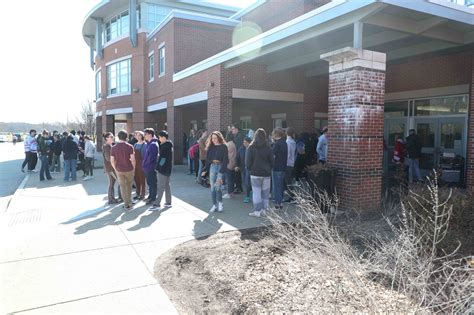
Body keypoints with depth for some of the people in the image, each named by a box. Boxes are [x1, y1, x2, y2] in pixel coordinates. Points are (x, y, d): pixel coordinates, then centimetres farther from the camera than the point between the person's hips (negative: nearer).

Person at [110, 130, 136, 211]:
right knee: (129, 185, 18)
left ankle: (126, 204, 13)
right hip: (129, 169, -1)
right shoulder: (129, 146, -10)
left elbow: (112, 161, -2)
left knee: (122, 186, 11)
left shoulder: (114, 148, -2)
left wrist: (116, 169, 11)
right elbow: (133, 159, -11)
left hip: (119, 170, 1)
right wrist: (134, 168, 2)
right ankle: (129, 202, 22)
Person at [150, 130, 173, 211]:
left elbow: (163, 158, -19)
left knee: (161, 187, -7)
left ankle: (157, 204, -5)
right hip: (167, 169, 10)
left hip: (163, 169, -10)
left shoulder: (165, 146, -18)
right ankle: (168, 202, 21)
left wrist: (158, 167, -11)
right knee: (167, 185, 15)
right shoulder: (169, 145, 12)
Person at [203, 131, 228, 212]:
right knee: (212, 187, 4)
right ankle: (214, 205, 14)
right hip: (212, 167, 5)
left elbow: (225, 160, -8)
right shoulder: (210, 147, 10)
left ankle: (220, 203, 6)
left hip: (220, 167, -4)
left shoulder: (223, 147, -3)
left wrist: (222, 171, -15)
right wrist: (205, 170, 6)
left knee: (217, 186, -14)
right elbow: (207, 159, 12)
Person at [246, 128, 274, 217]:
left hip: (255, 173, -2)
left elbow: (248, 162, -5)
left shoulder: (251, 147, -7)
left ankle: (257, 211, 5)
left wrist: (250, 169, 12)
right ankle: (264, 210, 13)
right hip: (266, 173, 3)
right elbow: (272, 161, 4)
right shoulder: (268, 147, 0)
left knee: (256, 192, 3)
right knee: (265, 192, 9)